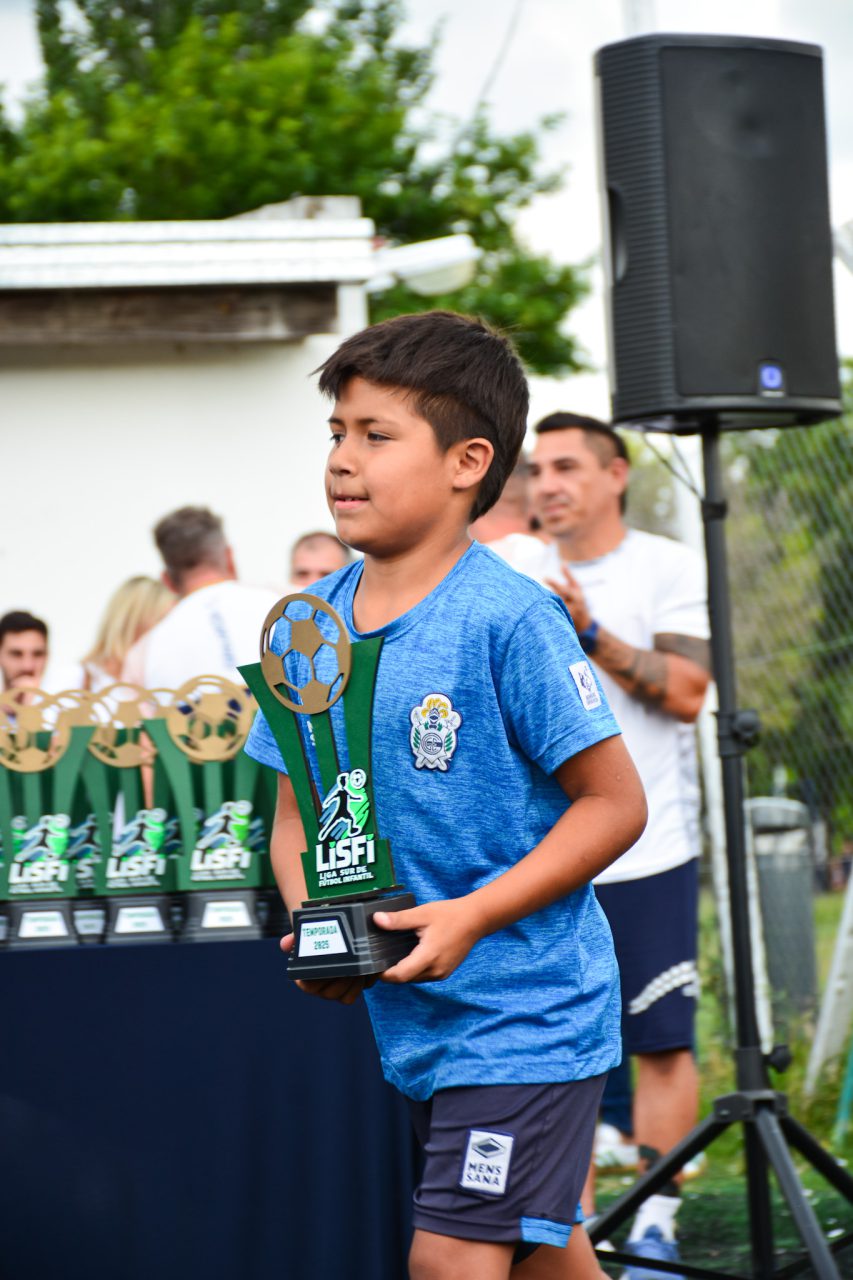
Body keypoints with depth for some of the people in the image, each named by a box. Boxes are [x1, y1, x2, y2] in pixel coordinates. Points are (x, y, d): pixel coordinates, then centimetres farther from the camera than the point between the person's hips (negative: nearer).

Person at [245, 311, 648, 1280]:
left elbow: (615, 804, -12)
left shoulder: (507, 620, -15)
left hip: (524, 1009, -6)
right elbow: (295, 815, 13)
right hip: (408, 1018, 6)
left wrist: (472, 916, -20)